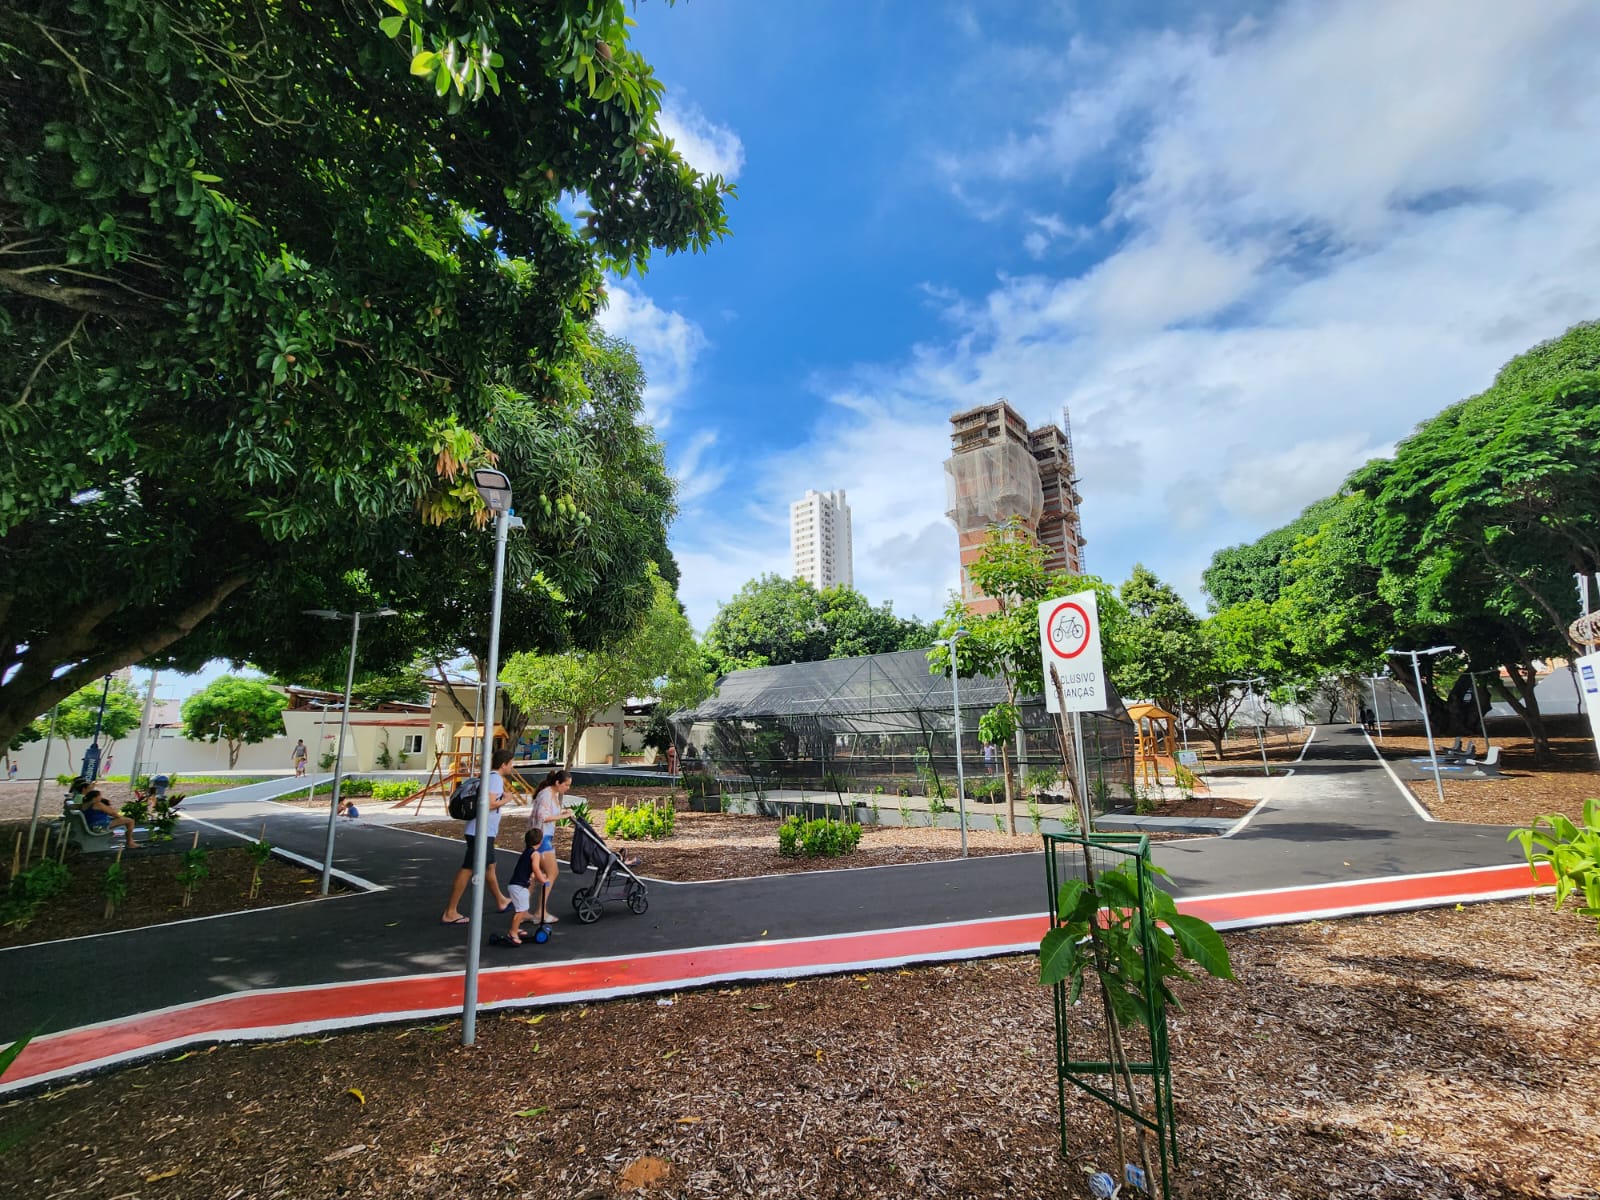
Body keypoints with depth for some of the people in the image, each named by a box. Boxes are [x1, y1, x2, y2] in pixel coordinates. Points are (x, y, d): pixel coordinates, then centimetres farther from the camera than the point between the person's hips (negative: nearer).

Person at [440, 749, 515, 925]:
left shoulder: (489, 777, 13)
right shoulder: (496, 778, -16)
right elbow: (488, 804, -25)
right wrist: (504, 801, -10)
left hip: (484, 832, 10)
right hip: (481, 833, -10)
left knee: (490, 866, 20)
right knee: (467, 870, -5)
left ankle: (501, 901, 35)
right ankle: (450, 913, 1)